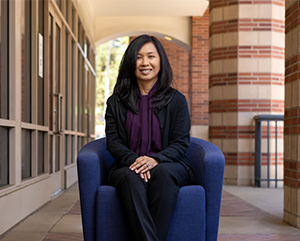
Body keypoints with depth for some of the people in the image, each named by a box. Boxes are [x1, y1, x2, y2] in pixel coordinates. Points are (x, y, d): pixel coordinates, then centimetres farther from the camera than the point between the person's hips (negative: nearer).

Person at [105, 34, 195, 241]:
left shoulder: (176, 100, 11)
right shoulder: (116, 102, 15)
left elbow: (181, 142, 2)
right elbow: (113, 142, 6)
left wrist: (156, 159, -18)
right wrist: (134, 160, -16)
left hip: (168, 165, 0)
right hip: (127, 166, 1)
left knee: (164, 173, -35)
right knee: (131, 177, -34)